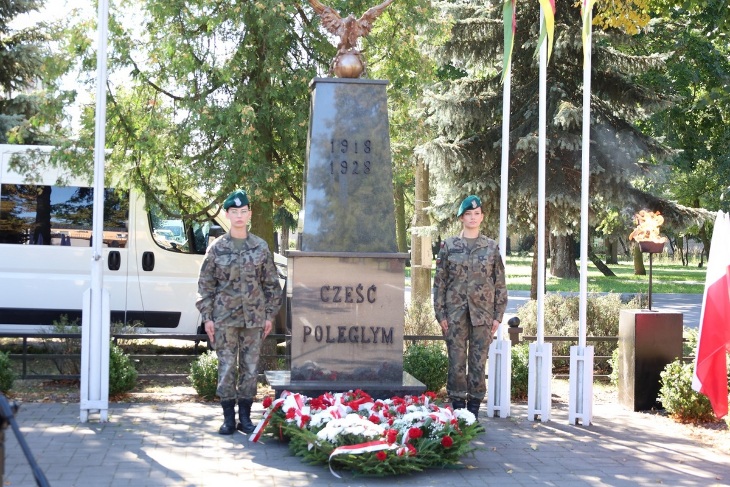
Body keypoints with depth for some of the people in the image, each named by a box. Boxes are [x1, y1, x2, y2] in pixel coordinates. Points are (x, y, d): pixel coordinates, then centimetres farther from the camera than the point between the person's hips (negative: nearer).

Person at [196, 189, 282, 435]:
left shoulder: (261, 247, 4)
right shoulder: (217, 248, 1)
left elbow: (271, 283, 7)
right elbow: (206, 284, 3)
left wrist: (270, 315, 3)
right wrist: (207, 317, -2)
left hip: (254, 317, 1)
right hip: (224, 317, -1)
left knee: (250, 367, 6)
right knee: (227, 367, 2)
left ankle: (245, 417, 16)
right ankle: (228, 417, 11)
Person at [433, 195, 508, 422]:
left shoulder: (492, 247, 6)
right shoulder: (449, 245, 4)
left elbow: (500, 284, 7)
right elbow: (439, 282, 5)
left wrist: (498, 316, 2)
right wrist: (440, 314, -1)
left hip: (483, 314, 0)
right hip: (455, 314, 0)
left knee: (478, 363, 2)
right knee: (456, 362, 1)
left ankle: (474, 409, 11)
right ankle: (458, 408, 10)